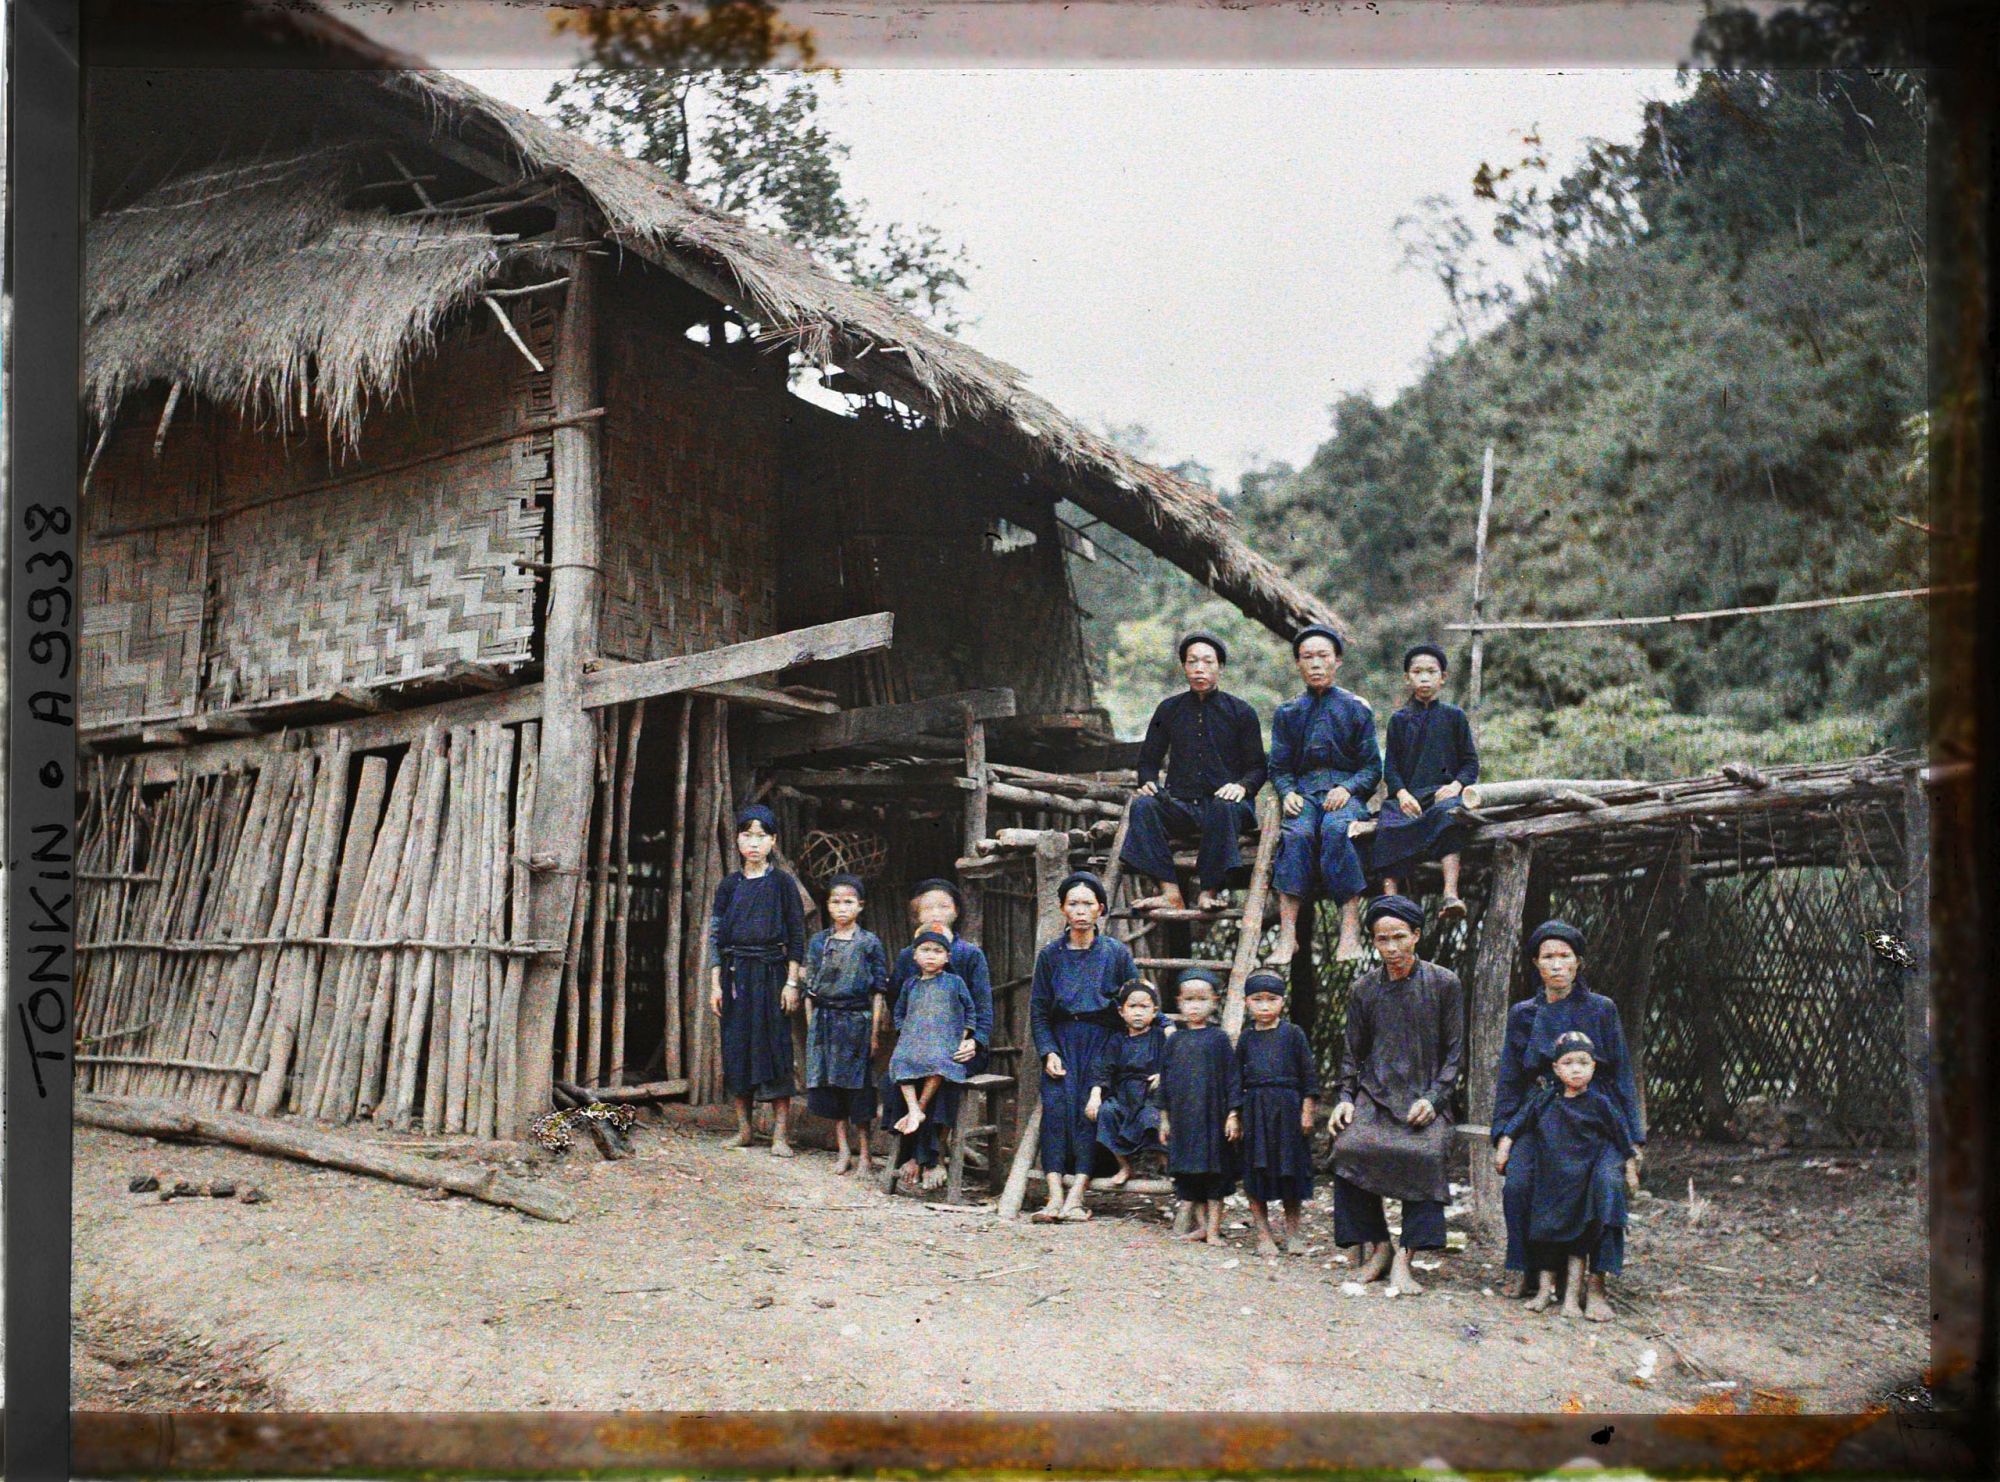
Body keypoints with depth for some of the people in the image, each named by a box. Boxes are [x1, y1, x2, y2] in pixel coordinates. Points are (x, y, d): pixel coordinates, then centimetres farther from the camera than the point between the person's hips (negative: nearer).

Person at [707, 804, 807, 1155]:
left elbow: (797, 936, -2)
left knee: (774, 1047, -5)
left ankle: (779, 1135, -3)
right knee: (736, 1047, 4)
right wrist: (715, 985, 3)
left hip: (771, 973, -3)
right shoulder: (729, 885, 7)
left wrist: (792, 983, -8)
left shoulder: (782, 883, -1)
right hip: (735, 974, 3)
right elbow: (716, 935, 8)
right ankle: (744, 1129, 14)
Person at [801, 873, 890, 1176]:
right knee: (829, 1084, 4)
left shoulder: (869, 943, -2)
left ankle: (863, 1152, 10)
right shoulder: (818, 942, 7)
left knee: (858, 1086, 0)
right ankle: (844, 1149, 14)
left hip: (857, 1020, -3)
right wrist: (811, 1027, 5)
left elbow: (878, 991, -1)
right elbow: (810, 990, 10)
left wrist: (875, 1032, -5)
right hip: (824, 1021, 3)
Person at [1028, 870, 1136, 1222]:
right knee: (1056, 1103, -17)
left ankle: (1076, 1195, -19)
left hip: (1103, 1040, -1)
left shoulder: (1117, 952, 4)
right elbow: (1038, 1009, 10)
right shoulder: (1050, 954, 9)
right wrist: (1048, 1053, -4)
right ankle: (1055, 1194, -23)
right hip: (1061, 1040, 1)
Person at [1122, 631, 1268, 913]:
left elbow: (1258, 766, 8)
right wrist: (1149, 783, -3)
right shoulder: (1169, 709, 16)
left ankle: (1209, 891, -32)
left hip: (1223, 801, -2)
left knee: (1224, 807, -38)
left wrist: (1242, 786, -15)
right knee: (1143, 805, -29)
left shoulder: (1241, 712, 10)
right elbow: (1148, 759, 20)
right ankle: (1171, 894, -35)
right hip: (1179, 803, 3)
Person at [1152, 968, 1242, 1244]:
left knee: (1215, 1172, 1)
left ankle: (1213, 1228, 7)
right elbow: (1164, 1079, 11)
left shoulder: (1218, 1038, -3)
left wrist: (1233, 1115, -7)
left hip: (1213, 1116, -3)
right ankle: (1200, 1225, 18)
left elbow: (1232, 1077, -3)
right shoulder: (1174, 1040, 6)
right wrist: (1164, 1118, 9)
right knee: (1187, 1173, 7)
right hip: (1182, 1116, 3)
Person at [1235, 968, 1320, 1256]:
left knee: (1291, 1170, 5)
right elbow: (1237, 1077, 11)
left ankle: (1293, 1232, 20)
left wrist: (1307, 1110, -3)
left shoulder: (1293, 1033, 0)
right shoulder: (1246, 1037, 6)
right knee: (1255, 1171, 2)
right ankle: (1263, 1234, 11)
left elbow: (1309, 1073, 1)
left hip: (1288, 1106, -2)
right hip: (1254, 1109, 2)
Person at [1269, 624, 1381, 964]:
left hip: (1346, 791, -1)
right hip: (1303, 790, 2)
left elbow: (1372, 767, 8)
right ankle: (1287, 936, -42)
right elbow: (1279, 767, 15)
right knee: (1296, 833, -34)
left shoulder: (1356, 708, 12)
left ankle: (1350, 933, -43)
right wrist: (1287, 792, -7)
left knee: (1335, 829, -37)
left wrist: (1348, 788, -11)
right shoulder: (1287, 713, 18)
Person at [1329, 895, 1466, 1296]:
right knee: (1349, 1148, -26)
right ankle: (1374, 1246, -7)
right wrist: (1345, 1098, -1)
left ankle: (1403, 1259, -23)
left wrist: (1433, 1098, -10)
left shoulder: (1444, 984, 2)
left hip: (1425, 1096, -2)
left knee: (1426, 1155, -31)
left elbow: (1454, 1052, 3)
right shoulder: (1364, 988, 8)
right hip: (1375, 1093, 2)